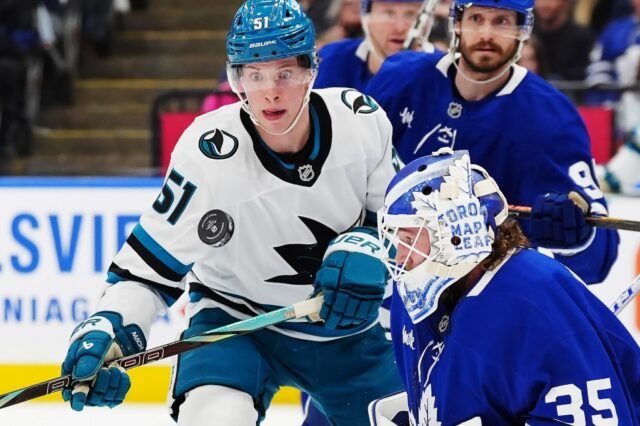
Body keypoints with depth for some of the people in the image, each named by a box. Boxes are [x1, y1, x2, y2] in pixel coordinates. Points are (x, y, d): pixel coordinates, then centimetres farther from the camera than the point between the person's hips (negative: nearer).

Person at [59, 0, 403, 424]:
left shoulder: (362, 120, -15)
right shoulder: (207, 155, -24)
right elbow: (152, 262, -19)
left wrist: (368, 247, -20)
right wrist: (108, 327, -35)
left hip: (345, 322, 4)